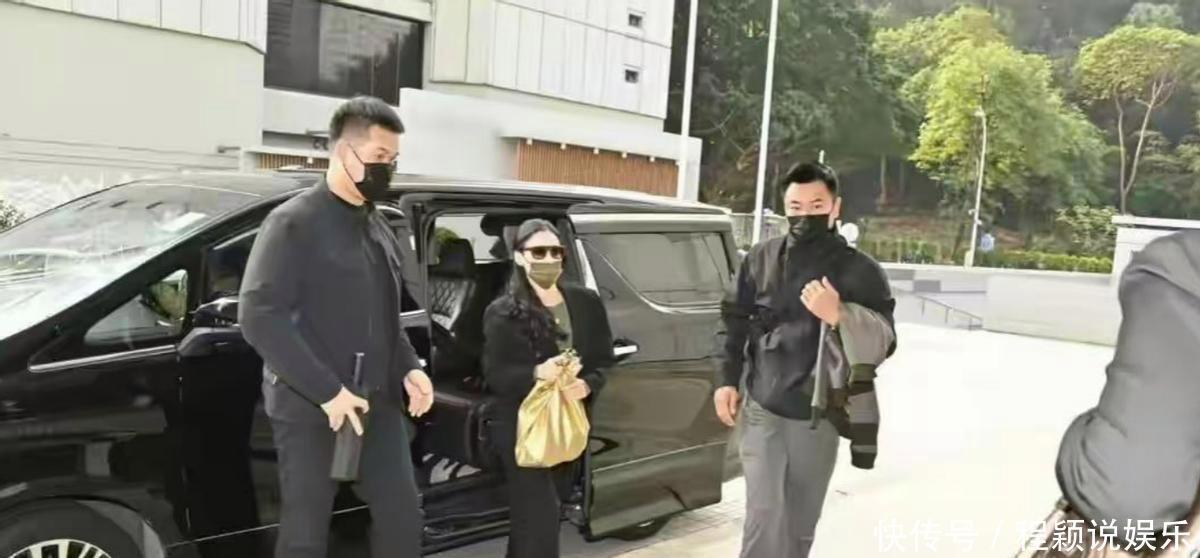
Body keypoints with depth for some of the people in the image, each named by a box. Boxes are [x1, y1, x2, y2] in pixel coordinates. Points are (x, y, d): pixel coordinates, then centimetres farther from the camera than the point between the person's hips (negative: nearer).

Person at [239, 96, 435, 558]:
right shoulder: (294, 223, -10)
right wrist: (326, 391, -22)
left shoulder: (378, 227, 14)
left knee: (402, 519, 9)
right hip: (310, 409, -7)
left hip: (378, 403, 7)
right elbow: (259, 318, -18)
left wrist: (408, 368, 4)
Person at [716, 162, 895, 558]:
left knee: (802, 522, 14)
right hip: (763, 410, 0)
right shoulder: (761, 258, 2)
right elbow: (735, 321, 11)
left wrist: (838, 317, -24)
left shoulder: (859, 271, -6)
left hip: (820, 416, 0)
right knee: (764, 515, -7)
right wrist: (728, 380, 7)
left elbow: (884, 344, -8)